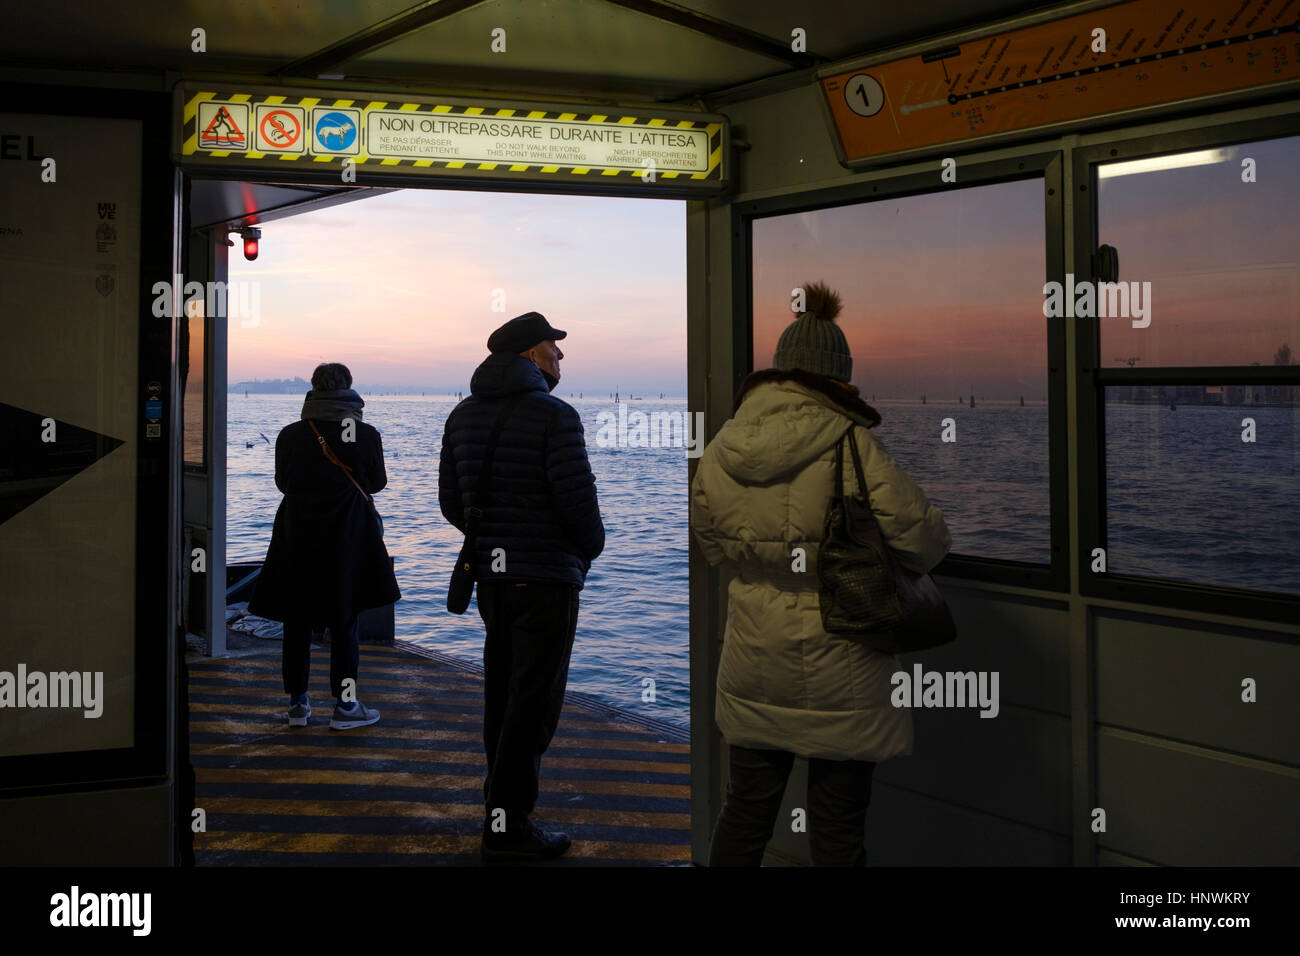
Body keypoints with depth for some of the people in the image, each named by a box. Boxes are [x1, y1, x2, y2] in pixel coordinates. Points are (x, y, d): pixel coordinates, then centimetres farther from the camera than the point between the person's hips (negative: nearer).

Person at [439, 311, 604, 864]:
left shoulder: (463, 416, 7)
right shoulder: (555, 416, -14)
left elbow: (452, 504, 8)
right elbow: (576, 497, -19)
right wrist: (592, 544, 2)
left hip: (490, 573, 7)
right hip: (547, 575, -7)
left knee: (504, 684, 21)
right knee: (535, 699, 0)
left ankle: (504, 783, 38)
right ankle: (506, 826, 3)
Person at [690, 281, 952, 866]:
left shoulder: (720, 450, -1)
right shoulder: (852, 447, -16)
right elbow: (925, 542, -13)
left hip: (751, 666, 4)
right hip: (837, 672, -4)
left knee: (744, 815, 18)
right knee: (837, 832, 9)